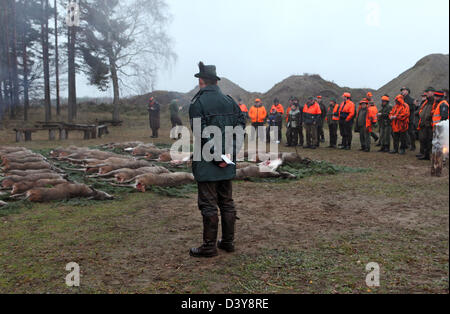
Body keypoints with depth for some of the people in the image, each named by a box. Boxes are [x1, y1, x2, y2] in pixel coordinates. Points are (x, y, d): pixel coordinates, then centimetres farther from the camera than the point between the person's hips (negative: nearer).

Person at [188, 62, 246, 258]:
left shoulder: (198, 103, -10)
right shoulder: (230, 101, 9)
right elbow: (240, 128, 4)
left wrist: (217, 158, -12)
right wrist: (230, 156, 1)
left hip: (207, 163, -6)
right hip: (227, 162, 6)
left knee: (208, 205, 1)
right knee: (227, 203, 14)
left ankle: (209, 246, 9)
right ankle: (228, 242, 24)